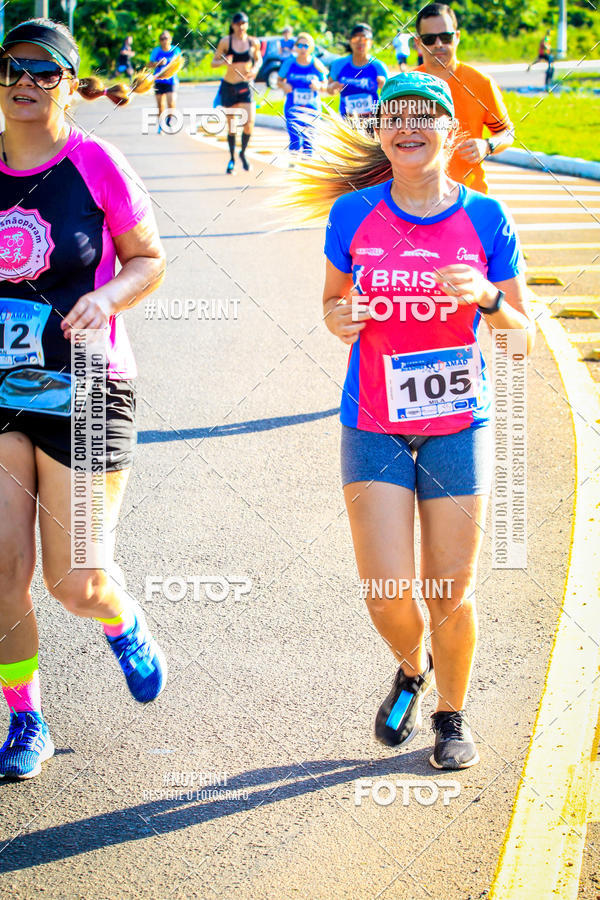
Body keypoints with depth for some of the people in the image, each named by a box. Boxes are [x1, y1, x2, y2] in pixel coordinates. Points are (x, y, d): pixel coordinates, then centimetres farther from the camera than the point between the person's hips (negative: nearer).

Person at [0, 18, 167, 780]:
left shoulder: (95, 164, -7)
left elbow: (149, 259, 1)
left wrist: (108, 296, -18)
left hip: (84, 393, -3)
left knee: (74, 583, -1)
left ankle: (123, 625, 37)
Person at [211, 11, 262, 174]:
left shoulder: (254, 43, 0)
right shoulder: (225, 42, -4)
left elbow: (259, 59, 17)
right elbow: (213, 63, -1)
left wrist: (256, 68, -5)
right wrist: (224, 62, -22)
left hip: (246, 87, 1)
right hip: (228, 86, -1)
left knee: (250, 122, -15)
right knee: (232, 125, 5)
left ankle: (243, 153, 10)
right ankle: (232, 159, 21)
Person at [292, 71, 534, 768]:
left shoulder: (484, 219, -4)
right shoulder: (353, 214, -2)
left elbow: (523, 333, 1)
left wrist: (486, 296, -20)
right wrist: (338, 318, -11)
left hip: (457, 425, 0)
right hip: (374, 426, 0)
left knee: (451, 590, 4)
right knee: (387, 594, -6)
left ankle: (451, 715, 30)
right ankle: (412, 669, 30)